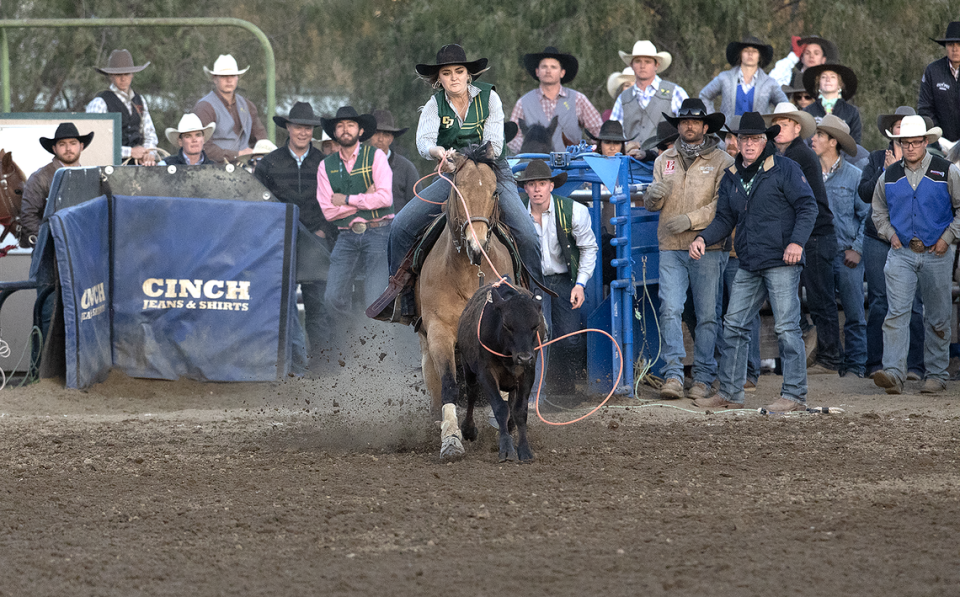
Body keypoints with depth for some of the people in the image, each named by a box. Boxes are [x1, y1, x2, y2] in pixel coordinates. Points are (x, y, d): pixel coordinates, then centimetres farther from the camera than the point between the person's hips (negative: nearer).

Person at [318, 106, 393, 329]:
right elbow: (328, 211, 1)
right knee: (333, 298, -8)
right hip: (347, 236, 3)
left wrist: (347, 199, -6)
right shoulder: (327, 166, 10)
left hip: (378, 233, -3)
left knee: (374, 302, -10)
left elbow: (385, 198, -10)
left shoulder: (375, 156, 2)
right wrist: (365, 199, -6)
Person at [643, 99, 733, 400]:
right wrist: (654, 194, -10)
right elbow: (651, 204, 14)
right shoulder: (665, 160, 14)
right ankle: (673, 375, -13)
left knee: (707, 314, 1)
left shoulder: (721, 162, 1)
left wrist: (692, 219, -17)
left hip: (707, 247, -3)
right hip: (671, 248, 3)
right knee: (669, 309, -9)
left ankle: (703, 377, 8)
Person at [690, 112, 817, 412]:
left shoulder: (784, 169, -3)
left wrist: (797, 241, -18)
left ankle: (794, 395, -5)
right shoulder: (731, 177, 16)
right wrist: (704, 238, 0)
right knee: (734, 325, 7)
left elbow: (807, 206, -5)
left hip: (781, 263, -7)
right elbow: (725, 218, 18)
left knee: (786, 327, -8)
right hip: (749, 267, 7)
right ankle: (730, 393, 14)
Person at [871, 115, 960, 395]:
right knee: (896, 313, -13)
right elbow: (879, 210, 22)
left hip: (937, 254, -1)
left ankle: (936, 374, 16)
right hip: (901, 253, 1)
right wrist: (890, 234, 6)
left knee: (937, 317, 6)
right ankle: (893, 373, -21)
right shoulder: (890, 176, 8)